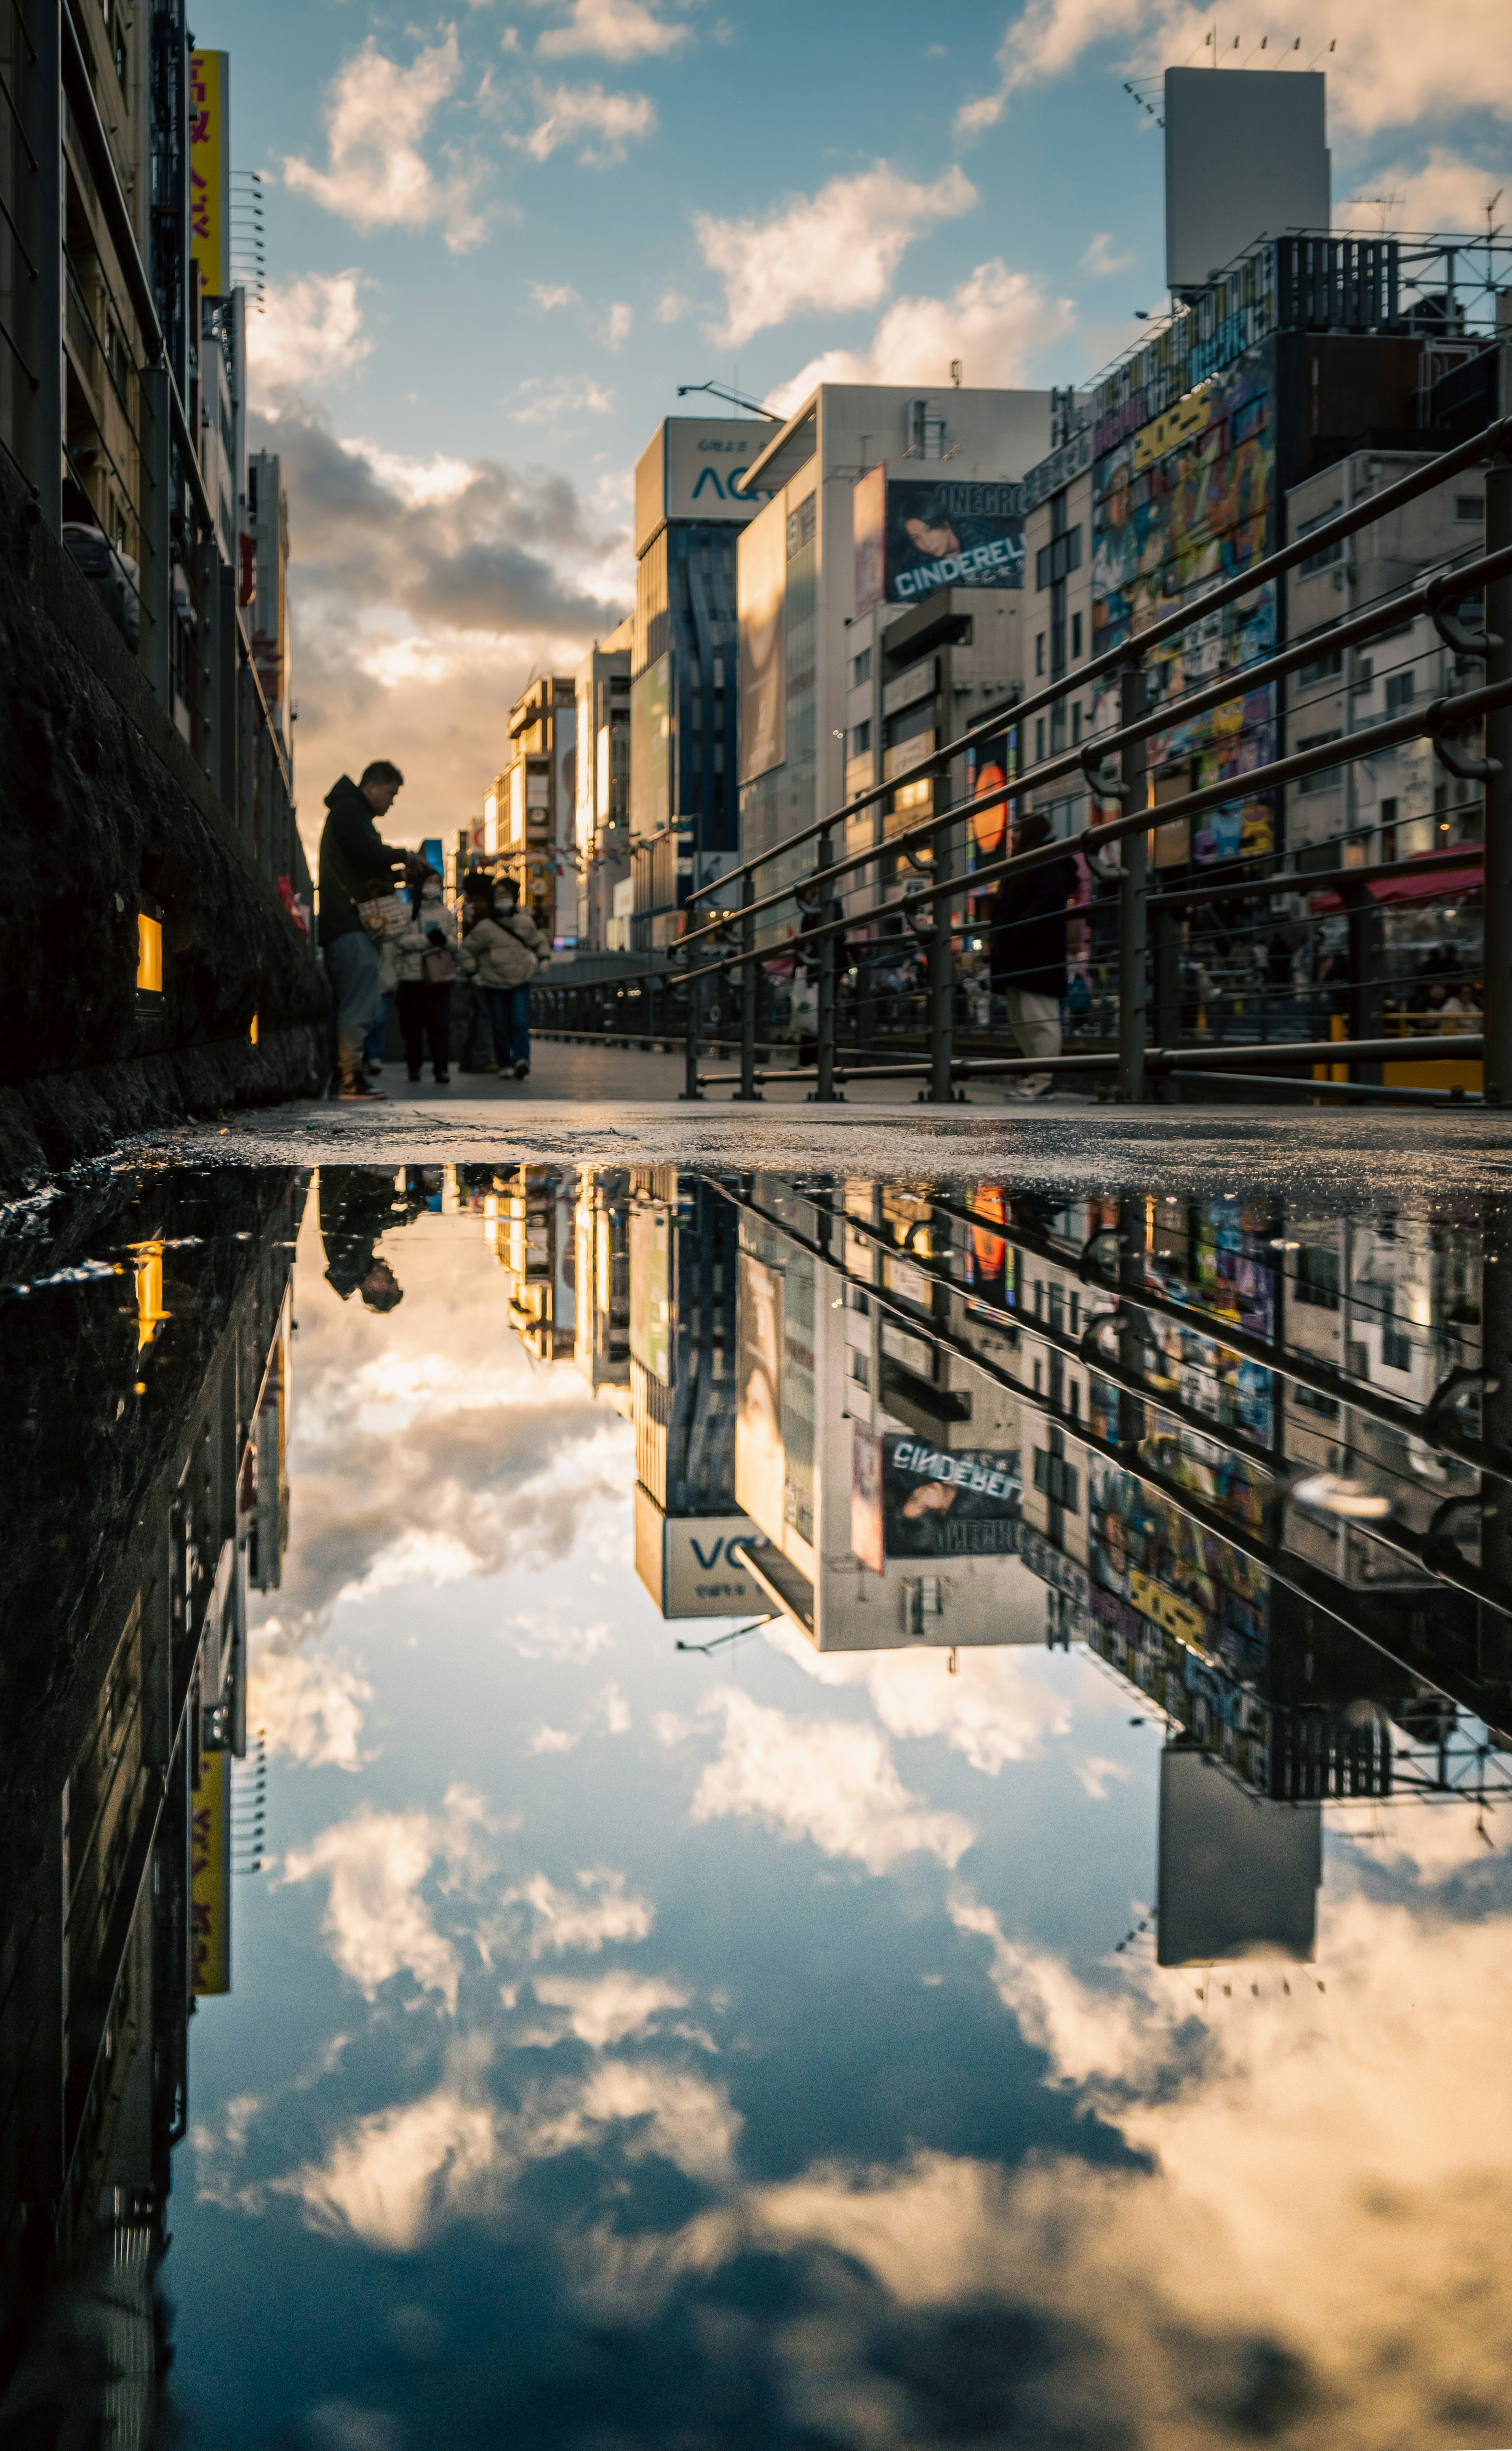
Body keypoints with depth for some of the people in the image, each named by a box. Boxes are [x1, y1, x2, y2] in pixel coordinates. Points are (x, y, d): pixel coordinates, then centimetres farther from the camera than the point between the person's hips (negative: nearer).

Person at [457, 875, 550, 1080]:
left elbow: (540, 942, 21)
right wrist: (473, 973, 2)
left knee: (520, 1022, -14)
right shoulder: (486, 928, -5)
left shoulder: (525, 923, 2)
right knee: (500, 1025, 3)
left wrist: (542, 960, 7)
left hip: (521, 981, 0)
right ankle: (505, 1063, 13)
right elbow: (466, 949, 6)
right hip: (495, 984, 0)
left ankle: (522, 1059, -22)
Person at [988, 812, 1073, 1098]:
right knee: (1019, 1020, 11)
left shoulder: (1047, 862, -9)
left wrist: (1018, 928, -24)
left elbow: (1051, 900, -21)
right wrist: (996, 930, 11)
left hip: (1037, 953, -11)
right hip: (1017, 956, 11)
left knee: (1038, 1018, -10)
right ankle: (1033, 1075, 14)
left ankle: (1044, 1079, -10)